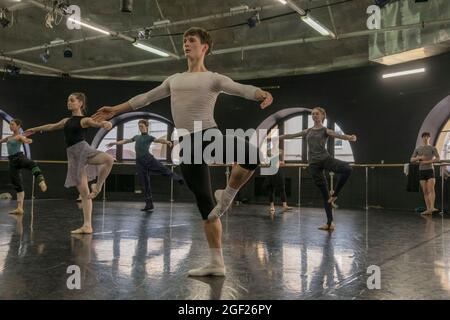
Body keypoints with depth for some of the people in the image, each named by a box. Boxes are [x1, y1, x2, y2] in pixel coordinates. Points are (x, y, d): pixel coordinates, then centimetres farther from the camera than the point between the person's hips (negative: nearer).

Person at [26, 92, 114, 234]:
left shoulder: (85, 120, 1)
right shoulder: (66, 121, 19)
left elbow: (96, 123, -20)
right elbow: (52, 126, 36)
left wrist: (105, 123, -44)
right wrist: (35, 129, 50)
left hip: (83, 149, -5)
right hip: (72, 155, 5)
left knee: (109, 159, -39)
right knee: (83, 192, 2)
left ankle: (97, 187, -17)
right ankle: (87, 225, 3)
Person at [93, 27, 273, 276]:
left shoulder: (213, 79, 6)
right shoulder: (174, 79, 23)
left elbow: (242, 89, -10)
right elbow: (146, 98, 27)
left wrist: (262, 94, -32)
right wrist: (115, 110, 26)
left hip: (209, 135, -4)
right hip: (187, 145, 4)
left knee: (249, 153, -37)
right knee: (204, 205, 3)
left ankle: (227, 196, -11)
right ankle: (216, 263, 9)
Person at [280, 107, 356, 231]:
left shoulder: (325, 130, 4)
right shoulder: (308, 131, 16)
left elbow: (337, 135, -15)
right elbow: (291, 135, 22)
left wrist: (349, 137, -36)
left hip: (325, 158, -2)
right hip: (313, 163, 3)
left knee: (347, 169, -32)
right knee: (324, 193, 3)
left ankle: (334, 194, -12)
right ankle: (329, 222, 8)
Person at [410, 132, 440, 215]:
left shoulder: (433, 148, 2)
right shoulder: (417, 149, 11)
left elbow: (438, 158, -10)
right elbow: (412, 160, 6)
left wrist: (427, 162, -19)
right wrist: (420, 158, -14)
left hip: (430, 170, -3)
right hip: (421, 171, 3)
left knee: (431, 189, -19)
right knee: (425, 192, 1)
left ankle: (432, 208, -31)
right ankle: (428, 209, 1)